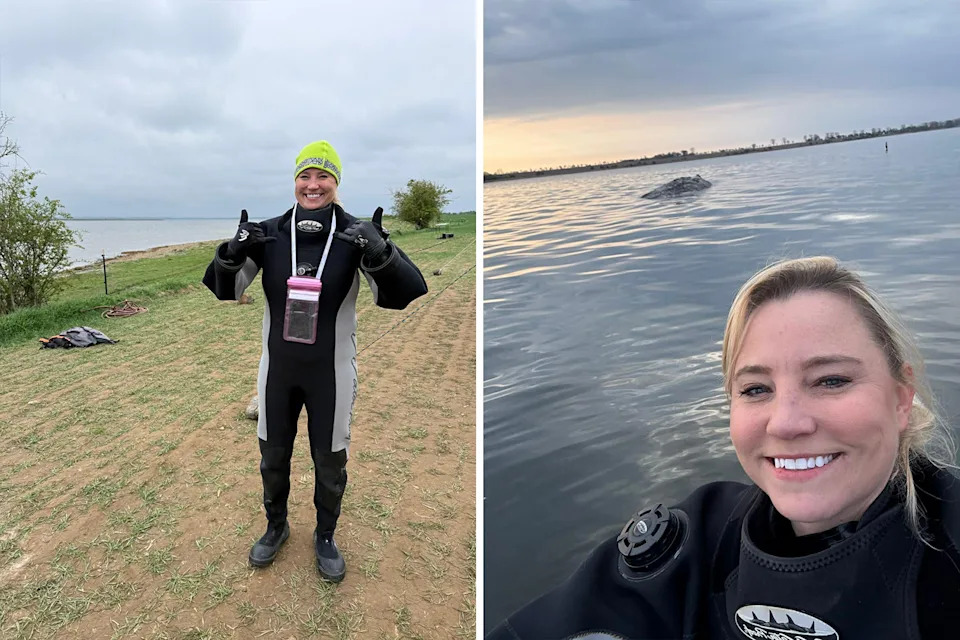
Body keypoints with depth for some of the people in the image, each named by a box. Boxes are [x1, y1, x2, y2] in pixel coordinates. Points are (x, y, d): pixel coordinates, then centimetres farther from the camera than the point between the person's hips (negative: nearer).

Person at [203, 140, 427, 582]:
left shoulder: (356, 235, -13)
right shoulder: (268, 233, -5)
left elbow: (399, 294, -22)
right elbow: (226, 291, -2)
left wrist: (379, 254, -42)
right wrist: (231, 254, -24)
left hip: (332, 370, -2)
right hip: (278, 367, 3)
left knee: (330, 461, 14)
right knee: (273, 455, 19)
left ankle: (325, 537, 39)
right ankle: (276, 527, 45)